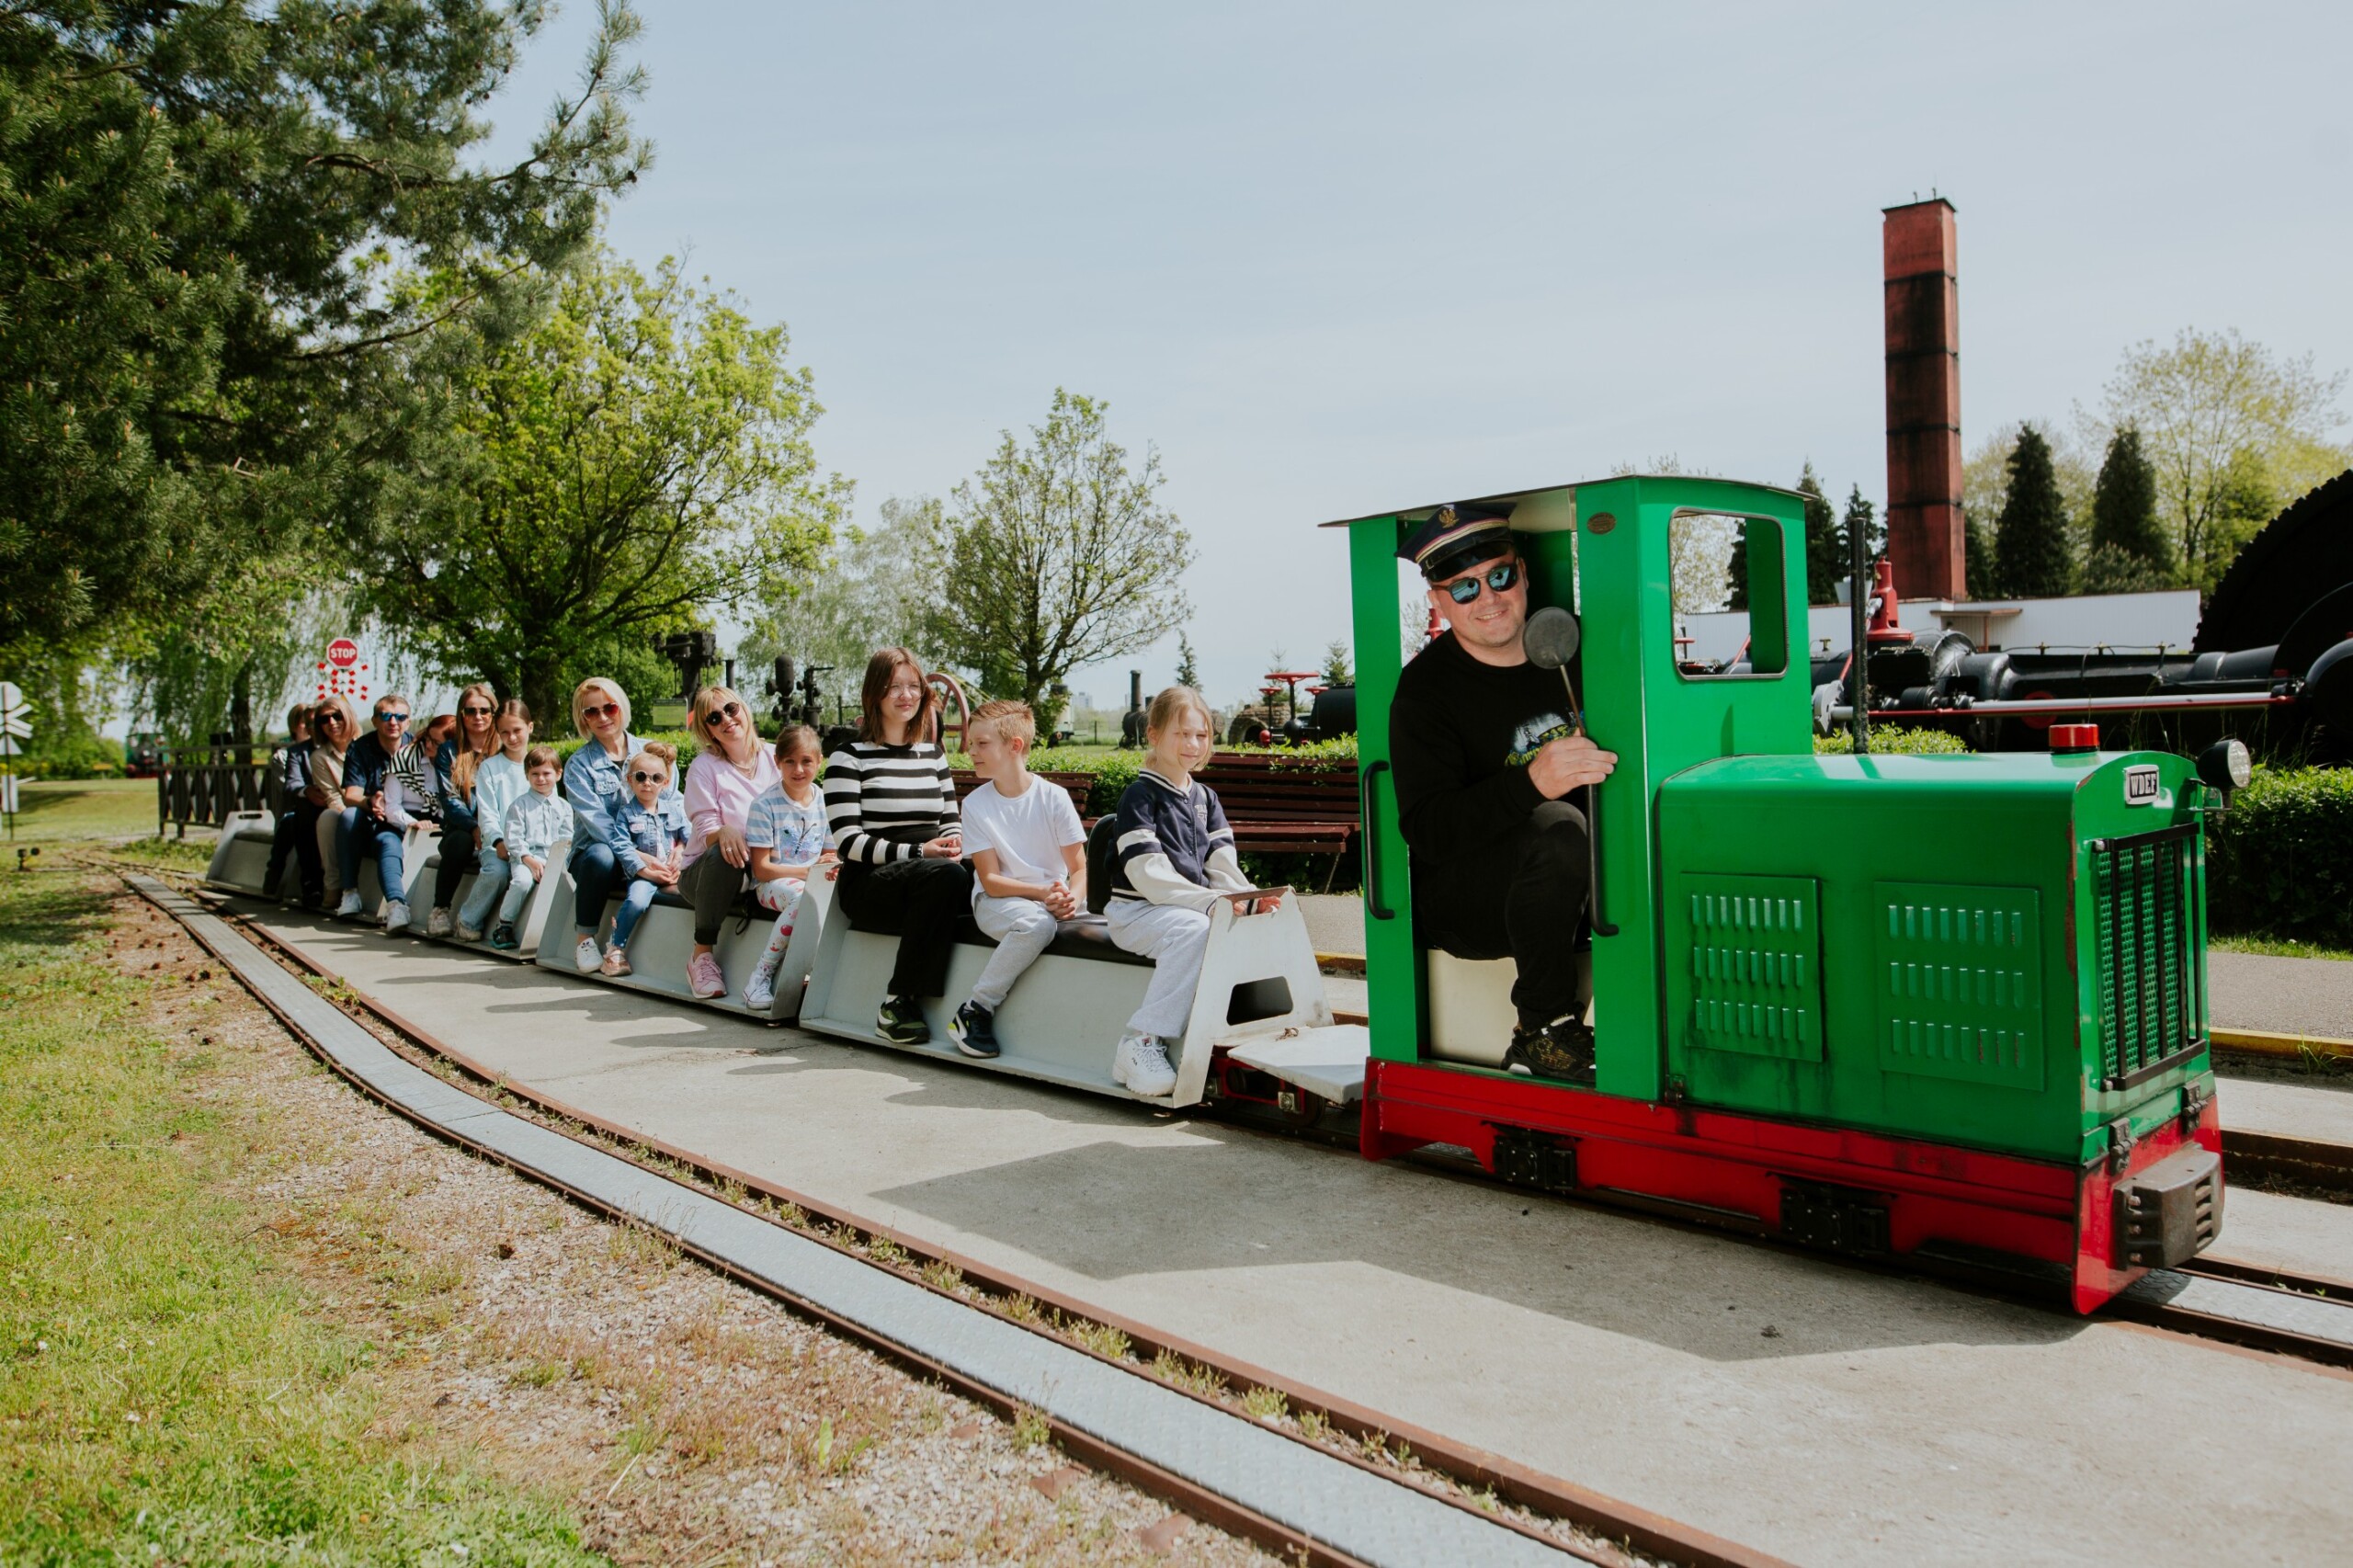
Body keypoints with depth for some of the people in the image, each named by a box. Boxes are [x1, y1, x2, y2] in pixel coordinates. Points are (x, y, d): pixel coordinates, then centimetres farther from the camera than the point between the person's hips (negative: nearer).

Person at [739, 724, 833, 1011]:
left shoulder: (824, 802, 7)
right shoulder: (766, 805, -7)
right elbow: (761, 868, -9)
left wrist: (832, 868, -10)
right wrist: (808, 871, -18)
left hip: (813, 881, 4)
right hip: (771, 883, -4)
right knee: (803, 895, -38)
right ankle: (761, 976, -24)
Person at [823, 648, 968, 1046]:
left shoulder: (932, 754, 19)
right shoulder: (849, 757, 2)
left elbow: (950, 823, 21)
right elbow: (848, 842, -6)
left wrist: (954, 843, -5)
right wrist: (917, 853, -18)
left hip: (934, 877, 4)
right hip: (868, 883, -4)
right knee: (945, 875, -36)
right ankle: (898, 1002, -28)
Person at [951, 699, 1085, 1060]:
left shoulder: (1054, 797, -4)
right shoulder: (976, 804, -4)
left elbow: (1079, 868, -4)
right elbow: (991, 880, -8)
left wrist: (1072, 898, -26)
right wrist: (1043, 893, -22)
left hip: (1055, 898, 2)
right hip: (998, 899, -2)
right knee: (1036, 923, -36)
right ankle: (974, 1012, -23)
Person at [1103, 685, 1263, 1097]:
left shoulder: (1205, 799, 17)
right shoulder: (1140, 795, -6)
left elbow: (1222, 866, 8)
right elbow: (1147, 874, -17)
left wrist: (1250, 898, -12)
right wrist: (1209, 901, -26)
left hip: (1194, 907, 6)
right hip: (1137, 910, -6)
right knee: (1194, 931, -36)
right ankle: (1141, 1044, -34)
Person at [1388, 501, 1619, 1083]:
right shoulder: (1425, 690, -10)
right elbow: (1426, 831, -23)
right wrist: (1532, 782, -38)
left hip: (1574, 888, 6)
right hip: (1458, 900, -5)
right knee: (1558, 830, -34)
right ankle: (1542, 1034, -22)